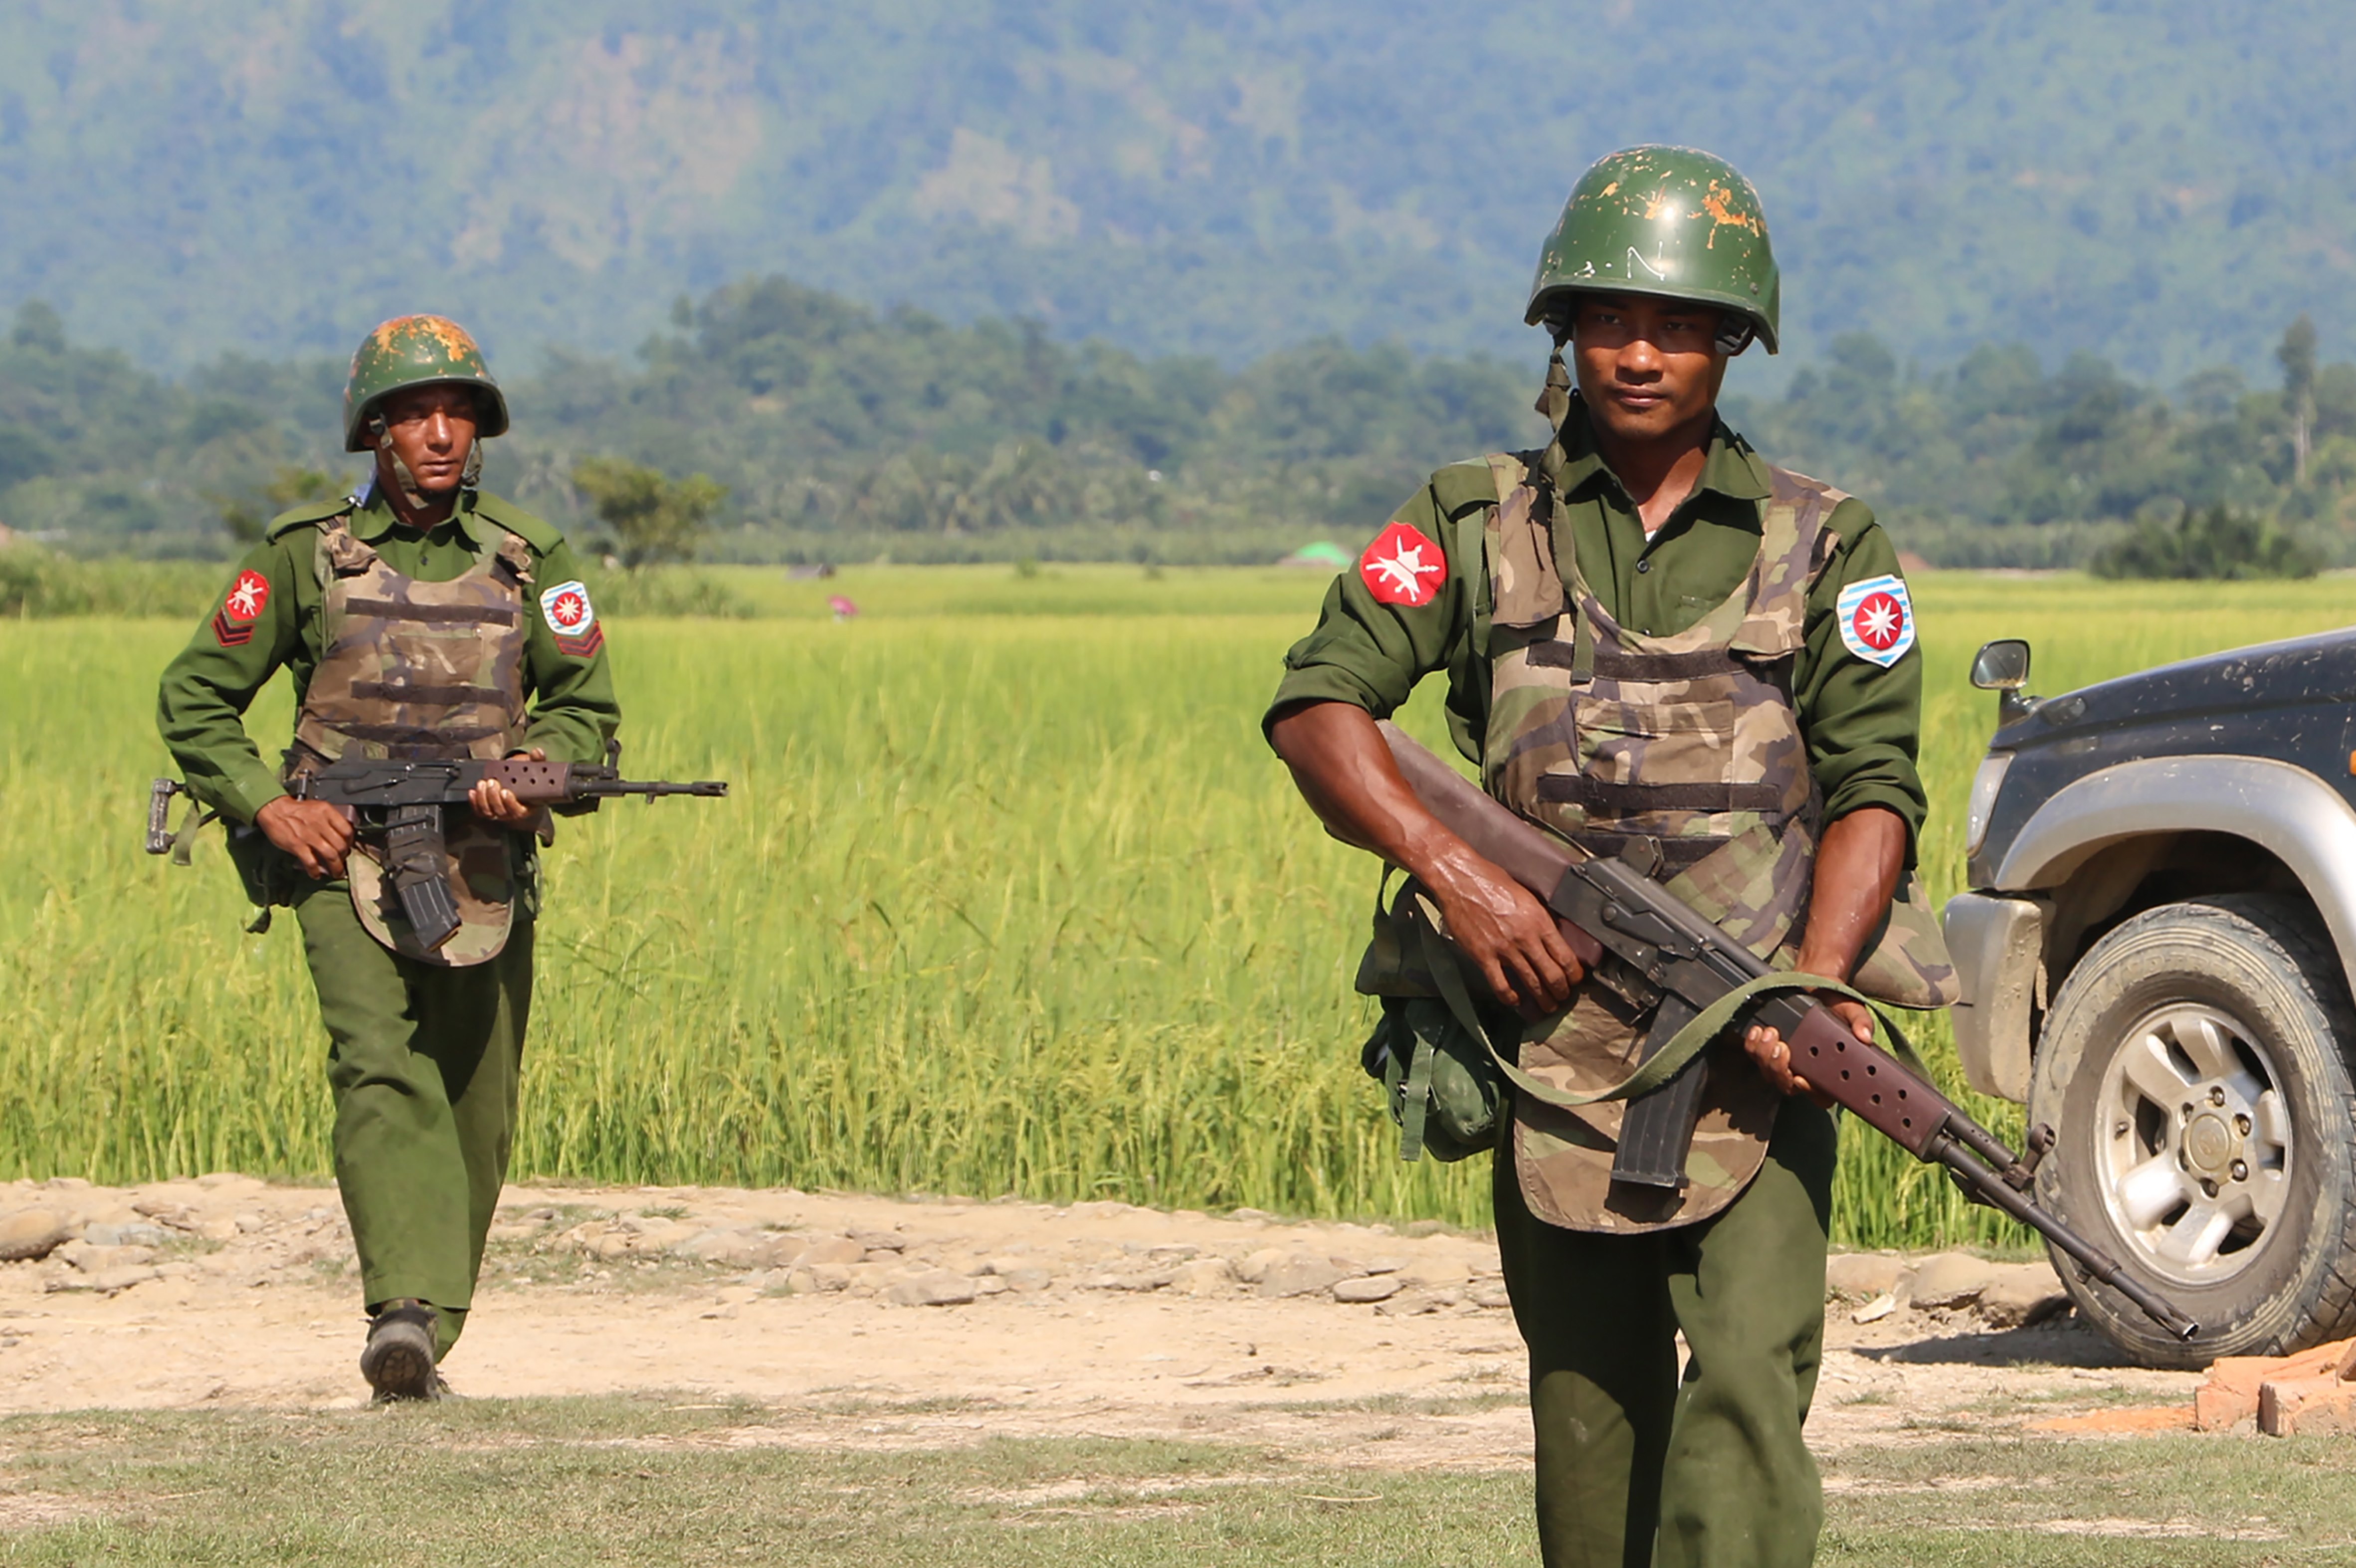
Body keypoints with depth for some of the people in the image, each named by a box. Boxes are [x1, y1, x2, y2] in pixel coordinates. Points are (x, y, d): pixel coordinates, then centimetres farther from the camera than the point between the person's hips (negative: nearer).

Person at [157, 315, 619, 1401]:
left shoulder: (529, 561, 7)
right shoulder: (305, 556, 2)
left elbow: (587, 709, 12)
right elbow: (195, 701, 7)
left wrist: (534, 772, -10)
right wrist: (268, 807, -7)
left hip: (484, 877, 3)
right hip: (344, 864, -3)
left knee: (475, 1122, 6)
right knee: (380, 1071, -23)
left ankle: (426, 1331, 21)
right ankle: (406, 1314, -36)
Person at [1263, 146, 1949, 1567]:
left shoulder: (1824, 546, 4)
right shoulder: (1476, 526, 6)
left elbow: (1876, 788, -1)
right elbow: (1318, 706, 1)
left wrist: (1812, 986, -18)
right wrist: (1454, 874, -14)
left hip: (1753, 1073, -2)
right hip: (1555, 1055, 2)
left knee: (1747, 1395, -17)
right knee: (1592, 1428, 8)